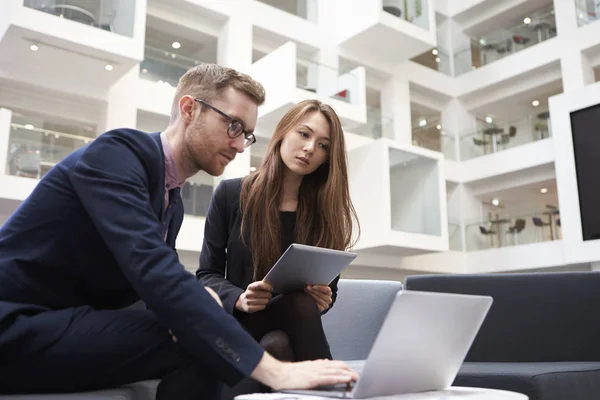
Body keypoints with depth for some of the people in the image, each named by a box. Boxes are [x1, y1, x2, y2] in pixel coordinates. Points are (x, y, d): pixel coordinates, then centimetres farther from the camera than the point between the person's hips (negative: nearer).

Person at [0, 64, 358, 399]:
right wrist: (271, 369, -34)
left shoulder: (173, 205, 11)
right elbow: (154, 272, -30)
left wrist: (199, 301, -14)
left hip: (70, 325, 8)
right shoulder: (118, 152, -16)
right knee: (197, 346, -19)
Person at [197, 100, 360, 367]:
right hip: (241, 325, -1)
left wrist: (323, 299, -16)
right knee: (300, 305, -34)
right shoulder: (230, 194, 0)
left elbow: (330, 287, 9)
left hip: (295, 328, 2)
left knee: (277, 345, -36)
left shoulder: (327, 212, 4)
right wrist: (240, 300, -21)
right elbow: (208, 274, 1)